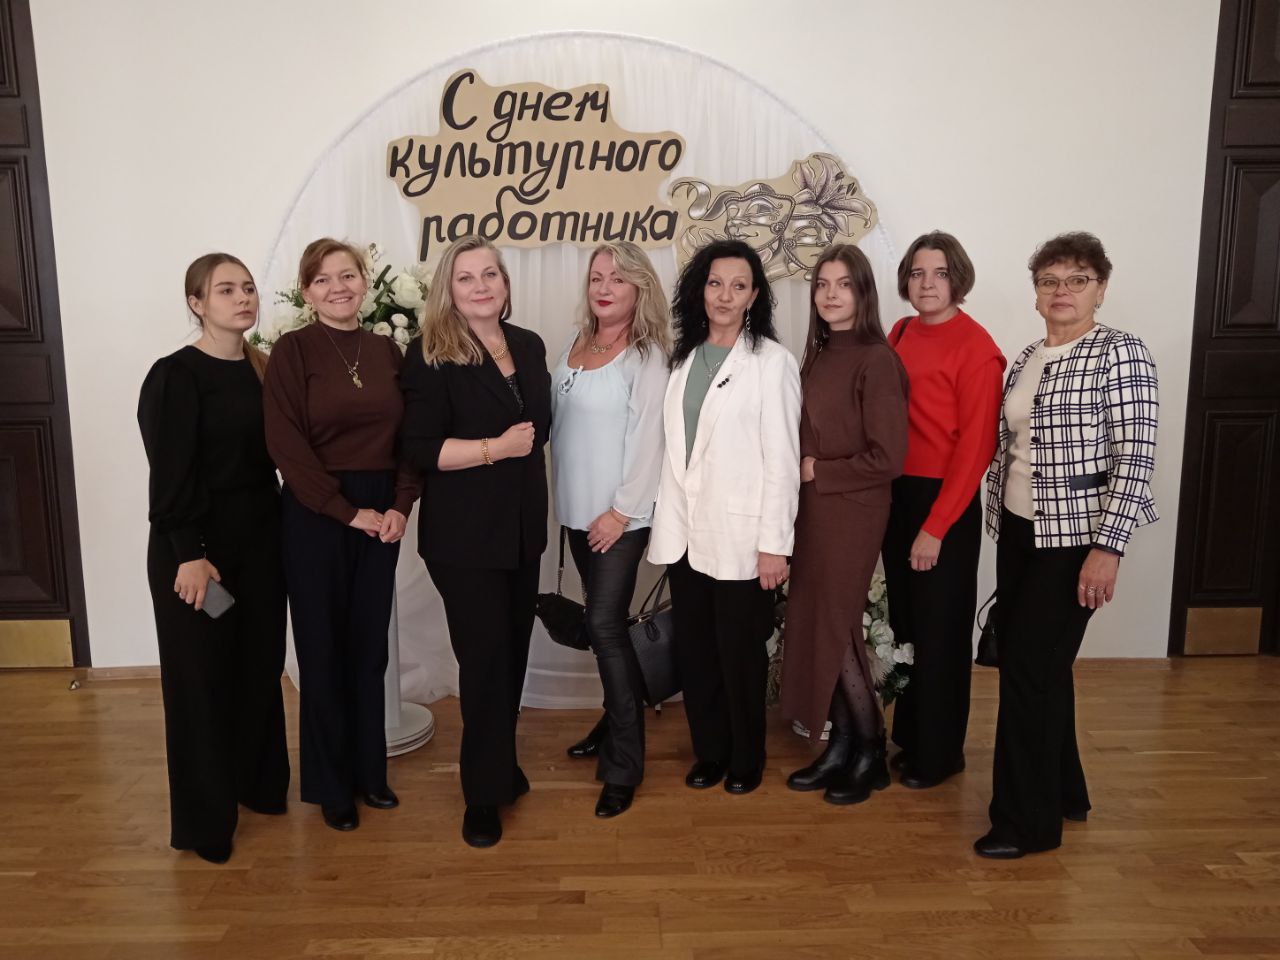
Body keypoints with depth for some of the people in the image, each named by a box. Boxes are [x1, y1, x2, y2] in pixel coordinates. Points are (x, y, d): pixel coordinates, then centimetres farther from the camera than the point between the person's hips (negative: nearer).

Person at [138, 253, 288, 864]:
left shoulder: (261, 369, 7)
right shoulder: (175, 377, -12)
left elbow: (270, 453, 8)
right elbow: (170, 475, -16)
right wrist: (191, 555, -19)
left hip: (260, 542, 6)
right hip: (197, 548, -6)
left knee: (260, 664, 15)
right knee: (201, 676, 5)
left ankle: (259, 781, 34)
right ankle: (203, 818, 21)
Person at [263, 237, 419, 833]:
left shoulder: (387, 350, 7)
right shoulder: (293, 349, -5)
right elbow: (287, 445, -11)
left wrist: (400, 505, -6)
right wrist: (349, 511, -13)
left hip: (382, 514, 4)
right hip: (316, 515, -3)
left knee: (370, 647, 12)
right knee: (323, 649, 6)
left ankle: (368, 771, 29)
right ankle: (330, 785, 23)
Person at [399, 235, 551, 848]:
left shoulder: (529, 346, 8)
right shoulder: (431, 357, -11)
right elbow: (420, 447, -18)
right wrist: (495, 448, -20)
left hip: (523, 527, 6)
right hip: (464, 535, -6)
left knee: (513, 651, 14)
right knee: (485, 659, 0)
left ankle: (501, 761, 35)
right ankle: (485, 793, 16)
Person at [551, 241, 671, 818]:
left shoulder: (645, 356, -11)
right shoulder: (575, 346, 9)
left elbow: (648, 441, -15)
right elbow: (559, 422, 13)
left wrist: (621, 512, -16)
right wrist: (566, 500, 9)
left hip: (620, 516, -7)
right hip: (578, 511, 7)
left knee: (604, 624, -9)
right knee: (604, 621, 16)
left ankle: (623, 765, 1)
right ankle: (620, 720, 33)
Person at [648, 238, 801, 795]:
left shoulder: (772, 361, -7)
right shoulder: (684, 357, 9)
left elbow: (782, 460, -9)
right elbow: (673, 448, 10)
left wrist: (775, 544, -11)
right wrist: (667, 524, 7)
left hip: (740, 536, -5)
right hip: (684, 532, 5)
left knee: (740, 652, 7)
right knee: (694, 650, 13)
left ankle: (745, 760, 28)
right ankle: (709, 752, 32)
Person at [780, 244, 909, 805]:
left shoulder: (876, 359, -14)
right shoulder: (817, 355, 10)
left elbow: (887, 457, -17)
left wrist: (816, 470, -12)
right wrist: (797, 469, 1)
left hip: (851, 512, -7)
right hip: (811, 509, 7)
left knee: (836, 628, 2)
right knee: (814, 626, 11)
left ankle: (870, 755, 22)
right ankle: (841, 745, 26)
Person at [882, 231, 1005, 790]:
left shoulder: (974, 346, -13)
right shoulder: (900, 334, 8)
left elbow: (975, 445, -15)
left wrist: (935, 528, -16)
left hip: (946, 502, -6)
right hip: (896, 493, 6)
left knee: (940, 632, 6)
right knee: (904, 622, 15)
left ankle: (940, 754, 24)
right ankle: (909, 737, 32)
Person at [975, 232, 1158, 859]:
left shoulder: (1120, 353, -9)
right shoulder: (1026, 359, 11)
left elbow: (1136, 456, -15)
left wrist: (1108, 547, -20)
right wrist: (999, 524, 13)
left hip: (1076, 538, -7)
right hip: (1019, 531, 7)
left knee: (1030, 668, -4)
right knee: (1037, 665, 14)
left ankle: (1027, 820, 11)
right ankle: (1062, 792, 33)